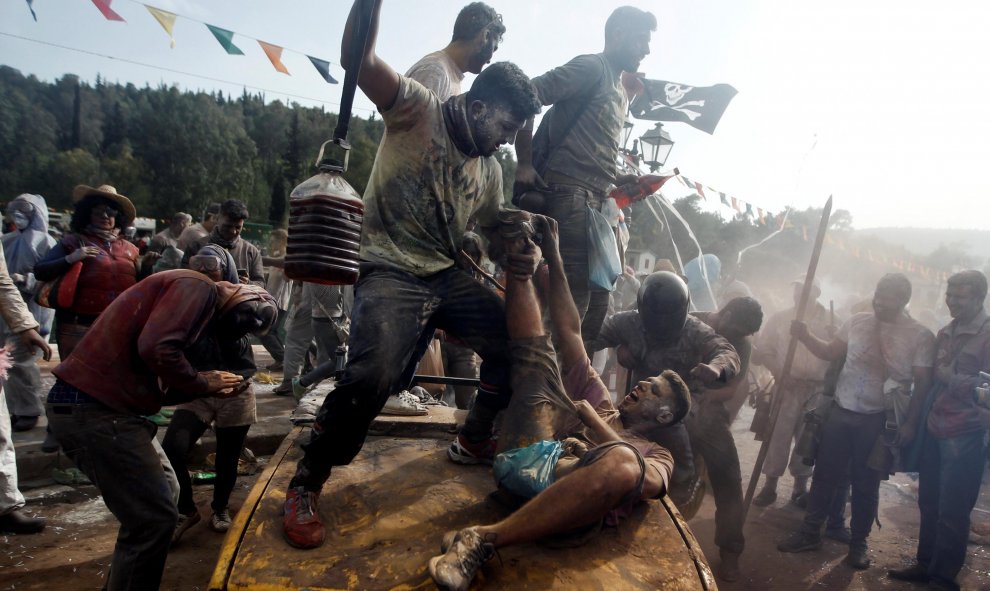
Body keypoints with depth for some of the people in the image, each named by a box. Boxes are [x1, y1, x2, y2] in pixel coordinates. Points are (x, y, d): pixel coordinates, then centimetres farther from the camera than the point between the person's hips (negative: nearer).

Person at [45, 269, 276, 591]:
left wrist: (210, 386, 8)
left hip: (94, 402, 10)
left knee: (162, 492, 20)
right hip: (94, 408, -10)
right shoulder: (199, 288, -10)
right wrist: (202, 383, -9)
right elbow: (156, 349, -25)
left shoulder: (199, 298, 19)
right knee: (155, 517, -5)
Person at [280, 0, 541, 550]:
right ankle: (305, 484, -4)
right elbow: (358, 58, -19)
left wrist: (518, 256, 3)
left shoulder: (490, 171, 13)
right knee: (372, 374, -29)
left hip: (447, 276, 7)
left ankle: (476, 435, 25)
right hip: (389, 271, -7)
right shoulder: (417, 108, -5)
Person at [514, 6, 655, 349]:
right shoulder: (592, 67, -1)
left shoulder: (620, 94, 27)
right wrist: (525, 164, -16)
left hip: (594, 202, 10)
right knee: (572, 297, -15)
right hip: (568, 195, -9)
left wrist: (624, 181, 15)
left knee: (597, 301, 8)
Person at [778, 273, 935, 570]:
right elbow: (830, 352, 11)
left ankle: (858, 543, 28)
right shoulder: (857, 321, 1)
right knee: (825, 475, 10)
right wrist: (805, 336, -5)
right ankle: (810, 533, 22)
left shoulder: (921, 337, -7)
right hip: (840, 412, 3)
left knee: (866, 484, 10)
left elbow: (923, 385, -6)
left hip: (878, 420, -3)